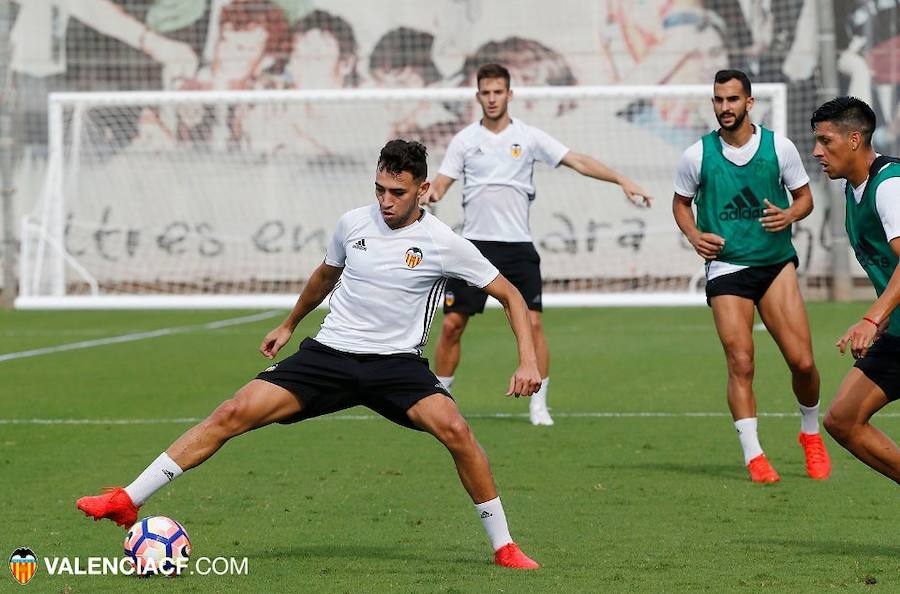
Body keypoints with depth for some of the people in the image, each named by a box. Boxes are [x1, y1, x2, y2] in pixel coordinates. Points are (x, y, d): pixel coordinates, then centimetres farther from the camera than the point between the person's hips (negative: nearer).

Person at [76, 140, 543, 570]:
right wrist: (288, 326, 37)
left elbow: (509, 294, 1)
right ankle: (128, 502, -10)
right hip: (330, 353, 2)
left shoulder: (443, 244, -7)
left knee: (454, 430, -30)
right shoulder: (352, 224, 2)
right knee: (235, 413, -14)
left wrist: (528, 361, -11)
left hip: (397, 362, -2)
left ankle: (504, 548, -13)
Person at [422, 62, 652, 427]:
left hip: (518, 247, -1)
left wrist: (622, 181, -10)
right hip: (475, 243, 1)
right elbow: (441, 183, 5)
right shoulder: (465, 140, 6)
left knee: (532, 323, -9)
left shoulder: (529, 137, 3)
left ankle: (538, 405, 0)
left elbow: (579, 162, 0)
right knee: (452, 324, -3)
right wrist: (429, 194, -19)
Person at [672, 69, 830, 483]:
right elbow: (681, 202, 15)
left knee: (802, 361, -6)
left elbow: (804, 197, 11)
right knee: (740, 363, -11)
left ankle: (811, 434, 20)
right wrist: (694, 235, -4)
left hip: (776, 263, 1)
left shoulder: (780, 148, 0)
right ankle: (753, 456, -4)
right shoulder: (697, 155, 0)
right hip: (726, 267, -1)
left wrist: (789, 215, -11)